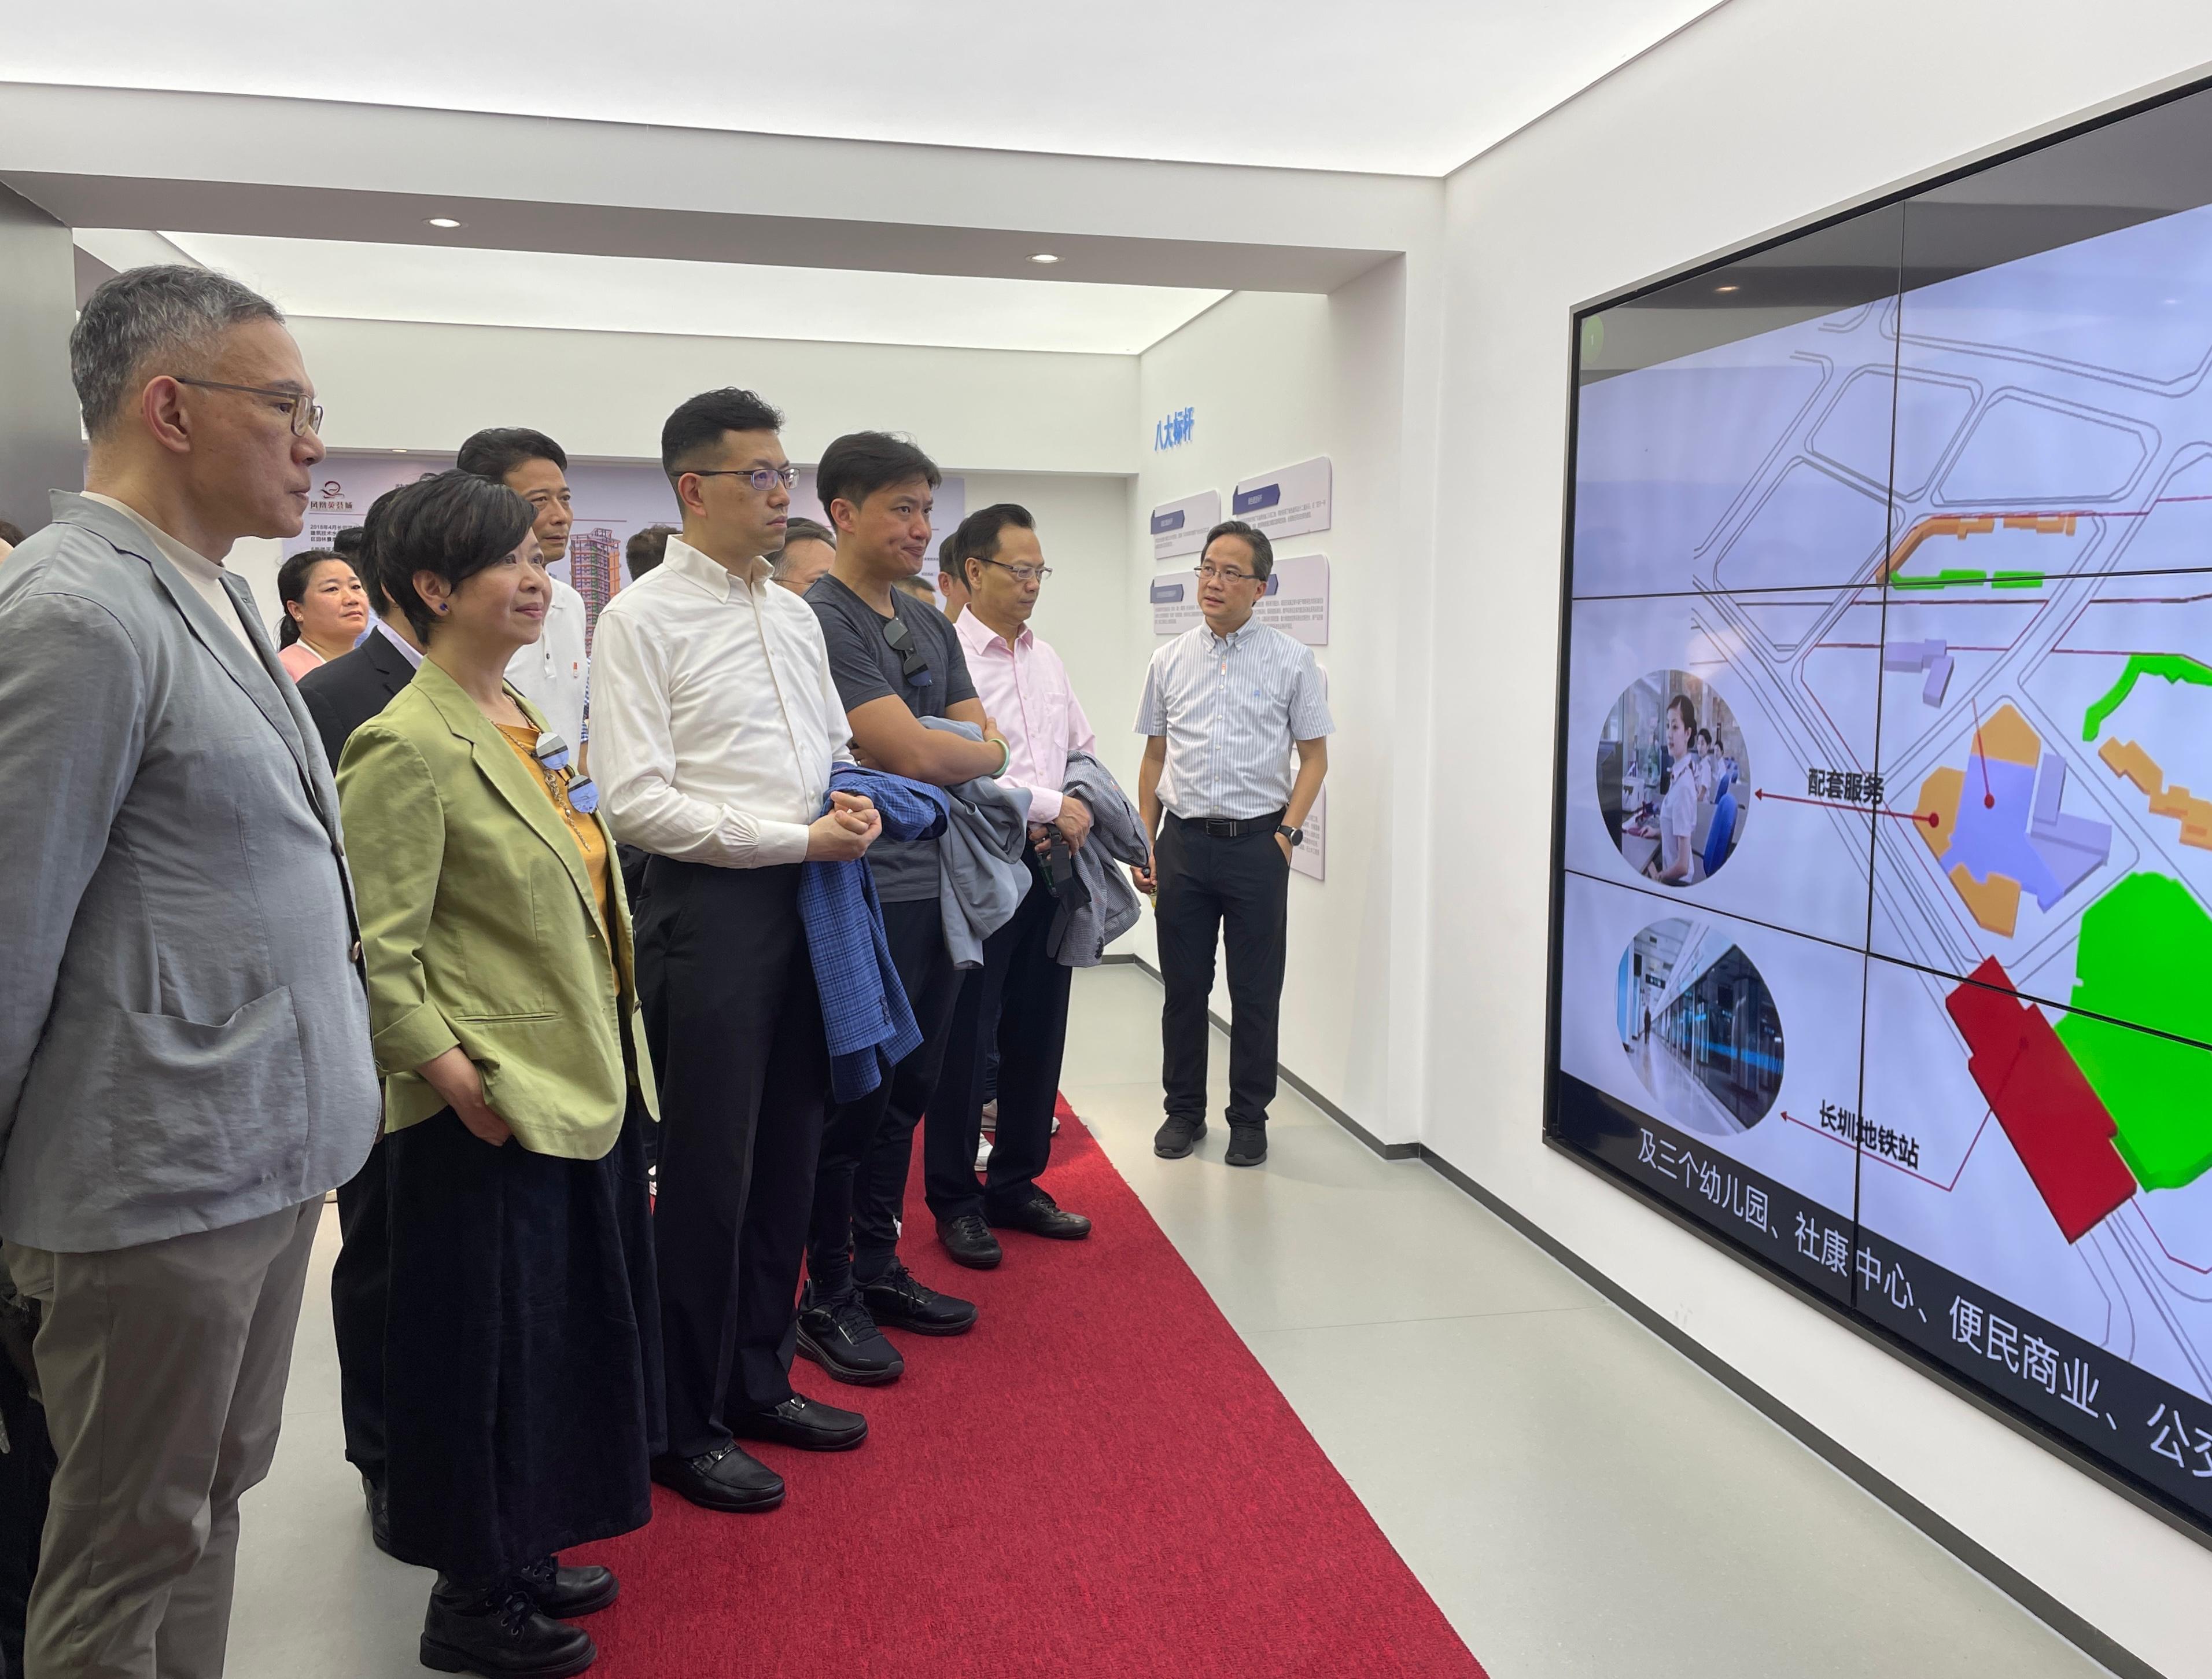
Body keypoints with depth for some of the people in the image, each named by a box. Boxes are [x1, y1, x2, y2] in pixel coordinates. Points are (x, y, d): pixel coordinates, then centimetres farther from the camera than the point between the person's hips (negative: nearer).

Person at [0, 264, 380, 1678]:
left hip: (266, 1157, 8)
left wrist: (304, 1121, 14)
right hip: (160, 1180, -8)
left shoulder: (220, 598, 11)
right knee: (131, 1555, 10)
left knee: (212, 1506, 20)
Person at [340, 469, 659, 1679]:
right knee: (488, 1345, 6)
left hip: (580, 1084, 9)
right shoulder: (410, 744, -17)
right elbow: (378, 953, -20)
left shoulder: (526, 724, 10)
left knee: (564, 1331, 19)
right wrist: (454, 1076, -21)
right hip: (493, 1112, -9)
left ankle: (522, 1556, 38)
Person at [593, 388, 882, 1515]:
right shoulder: (642, 619, -8)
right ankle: (686, 1426, 18)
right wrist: (796, 838, -17)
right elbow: (635, 800, -15)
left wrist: (855, 805, 0)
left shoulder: (794, 613, 14)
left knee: (788, 1158, 14)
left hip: (808, 907, 7)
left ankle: (760, 1383, 31)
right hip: (711, 906, -7)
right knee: (709, 1176, 2)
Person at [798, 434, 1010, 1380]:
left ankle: (878, 1269, 30)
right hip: (863, 895, -8)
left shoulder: (929, 625, 15)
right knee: (851, 1098, 2)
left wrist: (948, 757, -8)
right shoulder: (821, 620, -13)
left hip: (934, 886, 8)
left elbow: (979, 741, 13)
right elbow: (916, 754, -18)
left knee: (905, 1090, 16)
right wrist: (989, 757, 0)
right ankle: (829, 1300, 16)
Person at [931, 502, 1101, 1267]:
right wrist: (1054, 806, -15)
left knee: (1037, 1032, 13)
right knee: (965, 1038, 3)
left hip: (1048, 867, 7)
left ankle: (1016, 1185, 28)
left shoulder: (1046, 657, 13)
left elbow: (1085, 748, 20)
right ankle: (955, 1202, 17)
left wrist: (1077, 813, 0)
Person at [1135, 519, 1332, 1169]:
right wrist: (1144, 844, 6)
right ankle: (1184, 1111, 24)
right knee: (1183, 986, 9)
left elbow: (1314, 756, 3)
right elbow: (1154, 758, 12)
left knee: (1256, 992, 5)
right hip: (1183, 841, 2)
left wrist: (1286, 834, -8)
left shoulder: (1291, 661, 0)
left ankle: (1249, 1117, 20)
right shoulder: (1170, 661, 7)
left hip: (1257, 843, -2)